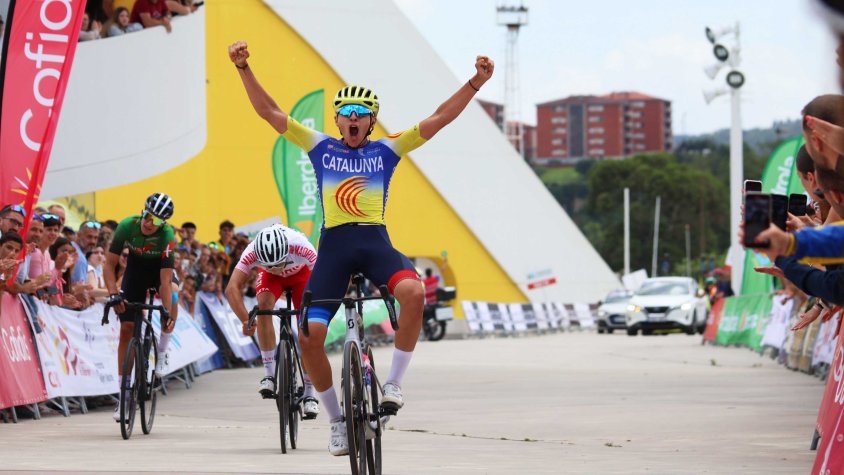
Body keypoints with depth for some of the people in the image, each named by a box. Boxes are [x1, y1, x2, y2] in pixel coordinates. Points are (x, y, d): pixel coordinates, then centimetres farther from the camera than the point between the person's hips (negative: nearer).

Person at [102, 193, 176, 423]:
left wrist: (167, 313, -44)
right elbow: (109, 264, -23)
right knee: (127, 329, -5)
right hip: (136, 268, 2)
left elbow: (165, 280, -37)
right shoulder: (127, 226, -30)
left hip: (159, 268, -2)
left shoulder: (167, 236, -34)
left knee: (173, 296, -37)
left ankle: (162, 353, -14)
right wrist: (114, 294, -36)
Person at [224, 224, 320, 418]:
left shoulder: (301, 247, -42)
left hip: (301, 273, -1)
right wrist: (245, 319, -54)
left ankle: (309, 394, 2)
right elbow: (232, 288, -41)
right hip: (270, 278, 1)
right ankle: (269, 374, -23)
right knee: (264, 305, -30)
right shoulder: (252, 253, -38)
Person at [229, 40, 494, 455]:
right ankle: (337, 420, 9)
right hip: (333, 245, 1)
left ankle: (394, 383, -16)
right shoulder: (320, 147, 11)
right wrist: (244, 69, -4)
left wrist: (475, 83, -5)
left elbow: (438, 119, 5)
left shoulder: (386, 151, 10)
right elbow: (269, 112, 7)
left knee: (413, 292, -32)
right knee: (309, 337, -11)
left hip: (375, 241, -1)